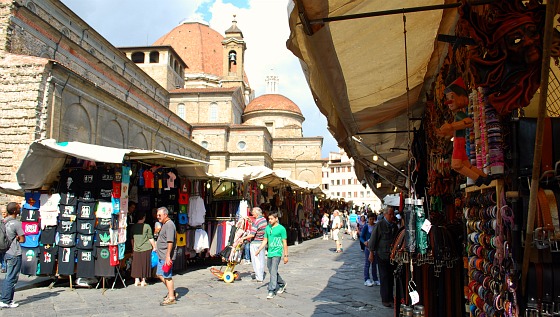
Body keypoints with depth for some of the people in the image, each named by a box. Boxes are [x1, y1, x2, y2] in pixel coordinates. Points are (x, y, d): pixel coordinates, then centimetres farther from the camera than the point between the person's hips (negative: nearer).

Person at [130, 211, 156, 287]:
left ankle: (136, 281, 15)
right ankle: (143, 281, 12)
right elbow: (150, 238, -7)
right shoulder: (147, 226, -9)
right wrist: (154, 247, 4)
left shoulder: (133, 226, 3)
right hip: (146, 249, -3)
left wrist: (133, 248, 27)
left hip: (136, 249, 3)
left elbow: (132, 239, 14)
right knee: (145, 264, 7)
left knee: (136, 265, 12)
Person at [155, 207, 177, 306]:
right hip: (161, 256, 11)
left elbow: (170, 242, -24)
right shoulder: (164, 224, 16)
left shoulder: (169, 225, -18)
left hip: (166, 256, -11)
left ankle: (171, 298, 6)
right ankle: (172, 292, 27)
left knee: (167, 276, -3)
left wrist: (168, 256, -26)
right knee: (160, 274, 16)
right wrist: (156, 247, 24)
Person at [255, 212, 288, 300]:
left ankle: (271, 291, -7)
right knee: (271, 271, 16)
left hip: (277, 253, -7)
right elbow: (265, 241, 15)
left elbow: (285, 243, -6)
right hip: (269, 253, 7)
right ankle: (282, 284, 37)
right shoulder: (267, 228, 9)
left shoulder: (281, 228, -8)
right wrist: (259, 250, 4)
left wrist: (286, 255, -7)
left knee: (273, 272, -12)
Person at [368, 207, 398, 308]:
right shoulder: (379, 224, -9)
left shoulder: (394, 225, 10)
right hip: (382, 255, -6)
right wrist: (371, 253, -9)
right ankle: (385, 299, 6)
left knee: (391, 277, 10)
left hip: (392, 255, 6)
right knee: (384, 277, -2)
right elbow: (373, 239, -8)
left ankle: (390, 297, 20)